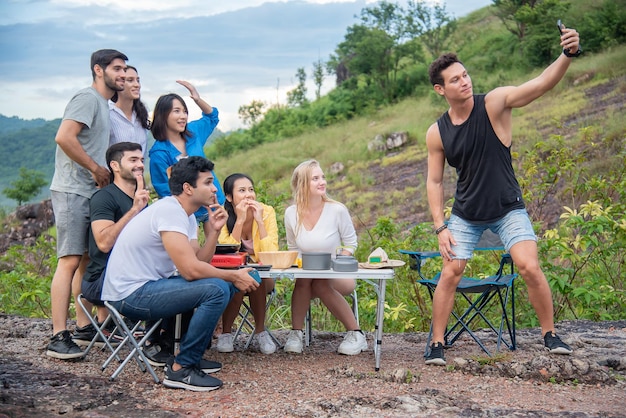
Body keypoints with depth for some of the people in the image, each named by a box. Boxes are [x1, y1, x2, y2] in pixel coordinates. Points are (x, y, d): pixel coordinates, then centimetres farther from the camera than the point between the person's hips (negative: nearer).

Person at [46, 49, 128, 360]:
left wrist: (100, 172, 7)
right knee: (70, 260, -12)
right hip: (73, 191, -10)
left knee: (87, 259, 12)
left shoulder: (103, 103, 20)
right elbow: (64, 137, -23)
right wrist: (96, 168, -15)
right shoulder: (88, 98, -9)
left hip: (91, 193, 10)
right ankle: (59, 337, -11)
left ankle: (83, 325, 19)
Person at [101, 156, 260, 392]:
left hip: (148, 285, 10)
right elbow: (191, 270, -25)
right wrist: (234, 277, -13)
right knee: (217, 289, -22)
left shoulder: (187, 215, 12)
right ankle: (181, 370, -12)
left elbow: (199, 262, 6)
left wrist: (214, 230, -5)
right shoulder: (169, 210, -19)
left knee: (223, 283, 10)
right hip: (130, 294, -10)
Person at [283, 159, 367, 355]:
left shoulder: (337, 210, -12)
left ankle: (356, 334, -20)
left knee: (320, 284, -34)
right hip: (307, 274, 2)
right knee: (302, 279, -32)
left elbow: (350, 244, -3)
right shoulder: (291, 214, -4)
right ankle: (295, 333, -18)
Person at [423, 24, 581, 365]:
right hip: (465, 215, 2)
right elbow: (434, 182, 0)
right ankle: (437, 344, 8)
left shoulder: (495, 103, -14)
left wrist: (568, 54, -47)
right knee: (450, 273, -4)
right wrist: (440, 227, -7)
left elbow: (542, 83, -29)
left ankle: (550, 335, 9)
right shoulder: (437, 133, -7)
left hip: (508, 209, -2)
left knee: (530, 267, -13)